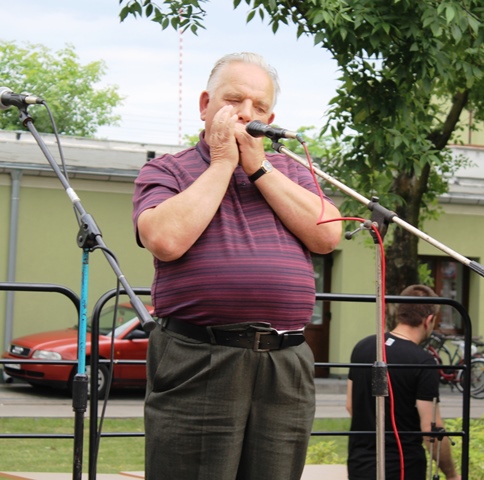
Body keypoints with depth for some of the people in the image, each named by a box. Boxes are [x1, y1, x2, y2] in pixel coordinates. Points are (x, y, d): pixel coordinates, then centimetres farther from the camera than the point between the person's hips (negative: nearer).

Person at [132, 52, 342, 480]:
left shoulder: (291, 172, 19)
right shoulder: (165, 172, 8)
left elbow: (327, 236, 2)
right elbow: (166, 240, -13)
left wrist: (258, 167, 0)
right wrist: (222, 164, -3)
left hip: (286, 367, 4)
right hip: (197, 364, -3)